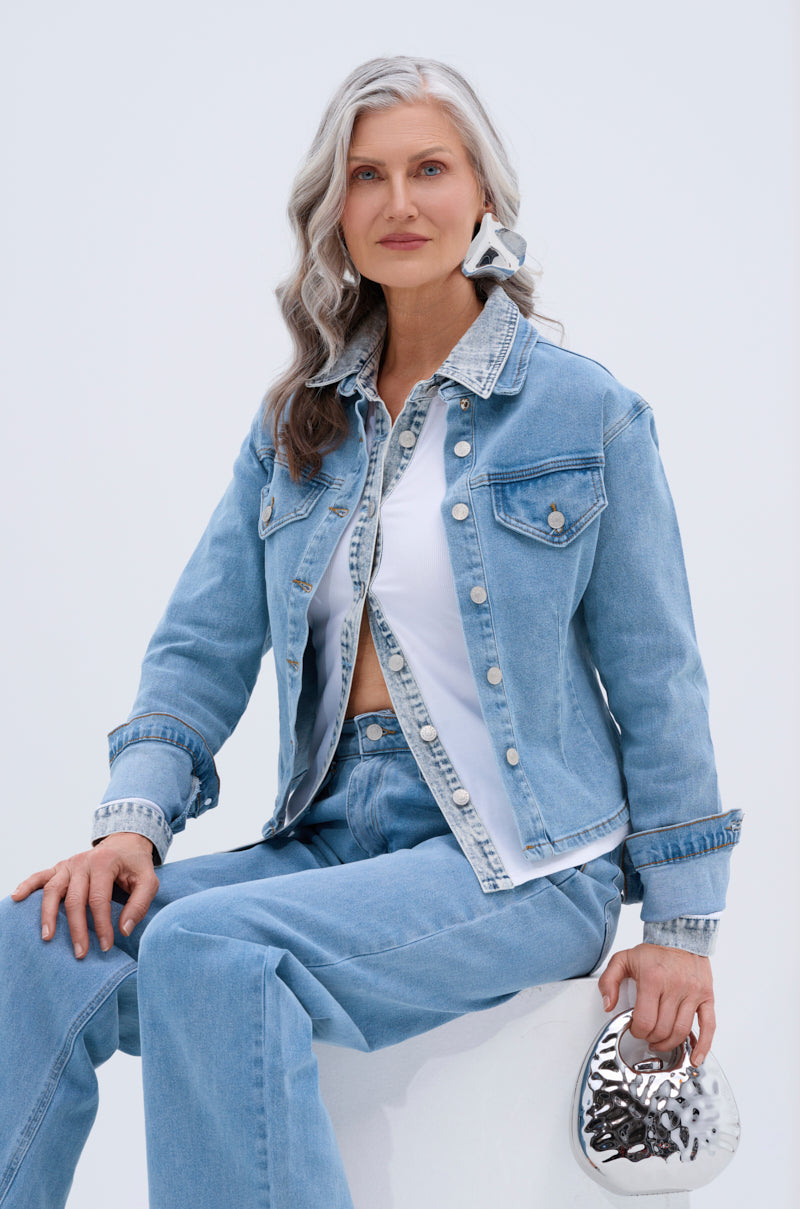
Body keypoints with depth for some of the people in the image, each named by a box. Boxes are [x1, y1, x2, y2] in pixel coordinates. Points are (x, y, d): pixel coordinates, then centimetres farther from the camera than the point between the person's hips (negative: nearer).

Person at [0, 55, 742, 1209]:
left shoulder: (585, 412, 0)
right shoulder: (295, 423, 12)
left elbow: (655, 678, 2)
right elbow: (203, 642, 9)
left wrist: (682, 928, 1)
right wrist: (133, 819, -8)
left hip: (524, 862, -4)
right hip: (335, 839, 5)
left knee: (214, 951, -30)